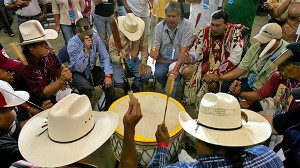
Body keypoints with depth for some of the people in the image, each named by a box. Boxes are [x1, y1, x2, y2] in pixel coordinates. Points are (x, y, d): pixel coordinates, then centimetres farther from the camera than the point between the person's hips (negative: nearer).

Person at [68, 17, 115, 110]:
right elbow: (80, 68, -26)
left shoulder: (95, 37, -12)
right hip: (77, 73, -3)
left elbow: (104, 57, -8)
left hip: (92, 69, 4)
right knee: (86, 88, -33)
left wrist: (108, 75, -20)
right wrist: (86, 49, -36)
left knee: (109, 82, -21)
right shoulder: (72, 44, -22)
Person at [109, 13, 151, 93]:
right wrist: (120, 58, -41)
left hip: (134, 60, 3)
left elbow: (144, 49, -2)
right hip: (120, 62, -3)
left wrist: (143, 63, -15)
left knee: (147, 74, -19)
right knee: (118, 82, -26)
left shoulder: (140, 33, -10)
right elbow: (112, 55, -18)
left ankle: (134, 87, 13)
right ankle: (126, 88, 15)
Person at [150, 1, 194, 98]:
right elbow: (157, 49, 0)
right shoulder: (159, 27, -4)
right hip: (163, 60, 3)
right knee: (158, 74, -24)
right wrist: (154, 54, -25)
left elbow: (184, 51, -15)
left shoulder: (187, 26, -12)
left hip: (179, 60, -2)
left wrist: (176, 68, -24)